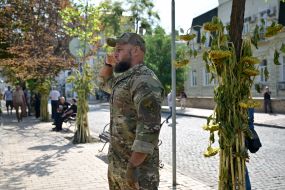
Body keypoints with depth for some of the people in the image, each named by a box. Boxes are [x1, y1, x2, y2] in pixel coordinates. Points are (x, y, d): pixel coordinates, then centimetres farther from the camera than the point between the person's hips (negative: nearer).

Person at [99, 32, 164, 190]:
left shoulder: (144, 80, -18)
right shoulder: (123, 79, 12)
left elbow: (149, 128, -26)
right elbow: (104, 83, 33)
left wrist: (133, 166, -26)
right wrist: (108, 63, 14)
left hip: (136, 166, -9)